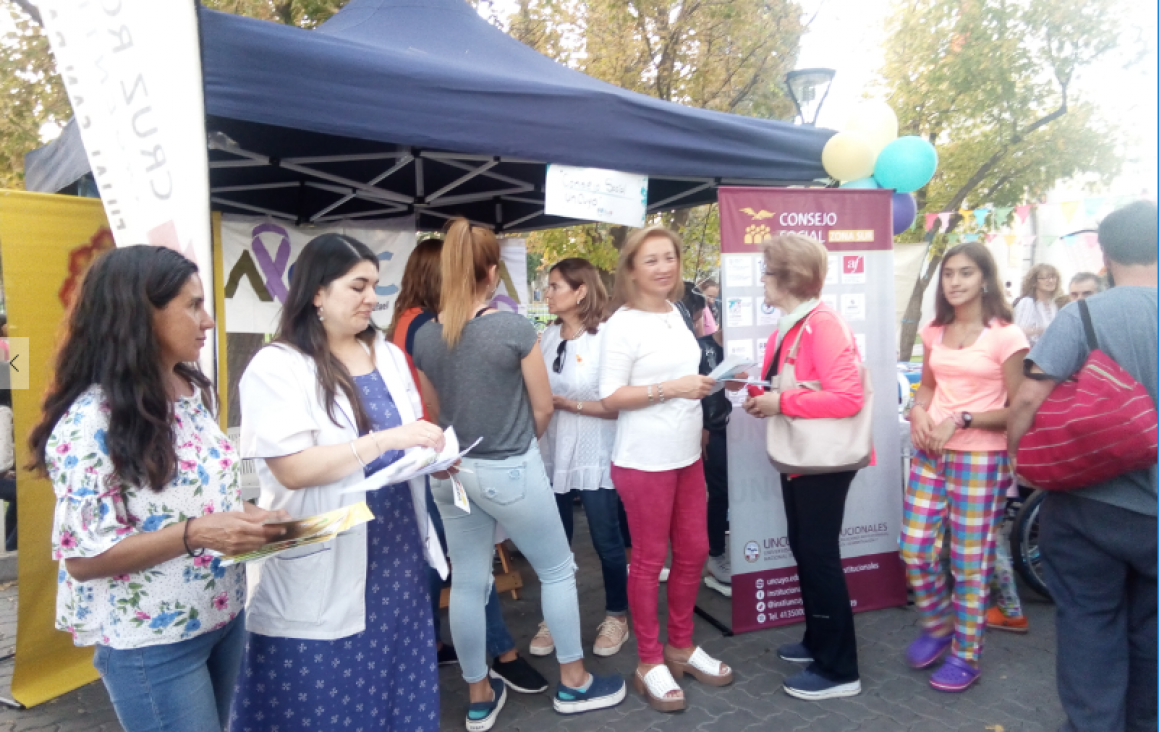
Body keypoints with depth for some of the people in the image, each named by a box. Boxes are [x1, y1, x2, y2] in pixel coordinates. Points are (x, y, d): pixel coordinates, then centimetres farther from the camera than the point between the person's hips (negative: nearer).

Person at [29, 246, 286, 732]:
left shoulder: (193, 391, 3)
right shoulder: (91, 420, -21)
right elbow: (83, 556, -20)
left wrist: (241, 516, -5)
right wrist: (195, 534, -29)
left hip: (223, 616, 8)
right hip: (150, 644, -7)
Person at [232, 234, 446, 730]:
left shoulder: (388, 356, 9)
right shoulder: (276, 367, -12)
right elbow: (293, 469, -21)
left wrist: (432, 455, -4)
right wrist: (387, 440, -26)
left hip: (395, 550, 6)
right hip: (323, 568, -6)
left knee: (396, 684, 16)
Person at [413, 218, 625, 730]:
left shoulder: (424, 337, -2)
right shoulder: (514, 328, -16)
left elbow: (437, 411, 10)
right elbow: (542, 407, -7)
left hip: (453, 472, 5)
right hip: (510, 471, -5)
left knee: (467, 583, 14)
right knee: (558, 571, 14)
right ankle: (574, 682, 27)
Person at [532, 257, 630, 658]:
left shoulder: (605, 338, -12)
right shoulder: (547, 338, 3)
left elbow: (618, 405, -14)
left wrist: (570, 404, -18)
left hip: (594, 457, -4)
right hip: (553, 454, 5)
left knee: (606, 542, 9)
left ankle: (616, 616, 30)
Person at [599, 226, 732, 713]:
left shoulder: (674, 314, 8)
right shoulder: (623, 324, -14)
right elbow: (611, 397, -18)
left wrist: (707, 383, 4)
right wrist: (673, 388, -22)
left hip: (686, 454, 8)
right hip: (645, 461, -7)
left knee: (693, 551, 15)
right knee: (649, 559, 5)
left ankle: (681, 645, 34)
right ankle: (649, 662, 21)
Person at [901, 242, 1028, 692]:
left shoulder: (1006, 336, -8)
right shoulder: (934, 332, 9)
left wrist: (961, 420, -20)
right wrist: (918, 411, -1)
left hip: (981, 459, -5)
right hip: (930, 453, 5)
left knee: (970, 562, 4)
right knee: (914, 551, 7)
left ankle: (966, 653, 22)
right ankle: (937, 628, 32)